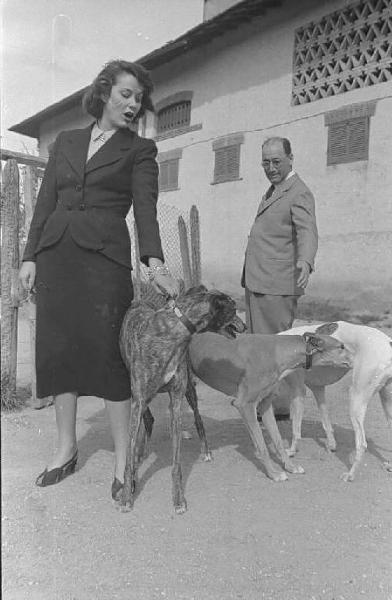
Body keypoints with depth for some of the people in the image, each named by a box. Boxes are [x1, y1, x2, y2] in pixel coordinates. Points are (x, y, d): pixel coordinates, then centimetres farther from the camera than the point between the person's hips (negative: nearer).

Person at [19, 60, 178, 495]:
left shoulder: (139, 150, 8)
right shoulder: (66, 141, 18)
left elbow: (146, 208, -6)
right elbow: (46, 202, 16)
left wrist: (155, 262, -22)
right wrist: (30, 256, 7)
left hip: (104, 257, -4)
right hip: (55, 255, 4)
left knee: (109, 352, -7)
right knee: (58, 349, 6)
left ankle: (123, 460, 5)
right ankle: (66, 448, 21)